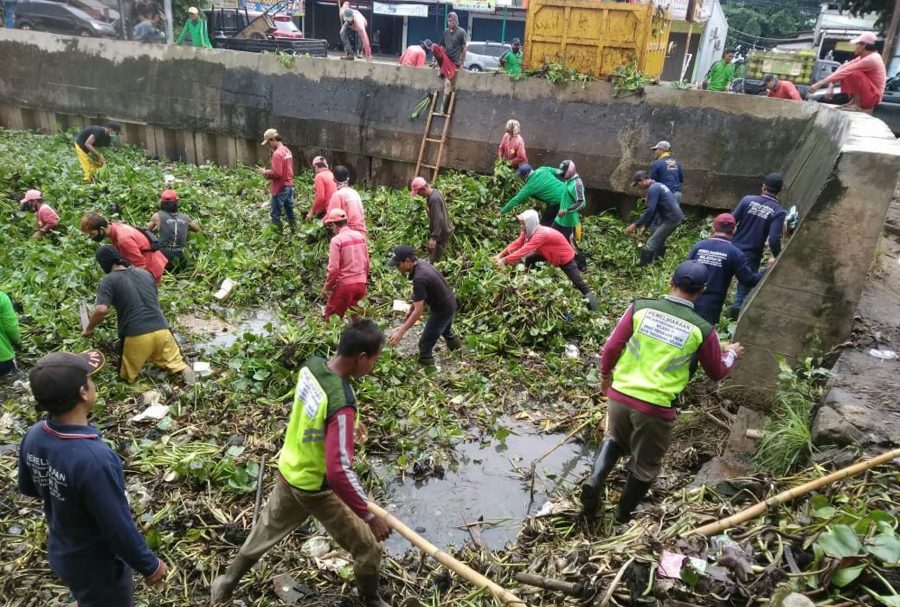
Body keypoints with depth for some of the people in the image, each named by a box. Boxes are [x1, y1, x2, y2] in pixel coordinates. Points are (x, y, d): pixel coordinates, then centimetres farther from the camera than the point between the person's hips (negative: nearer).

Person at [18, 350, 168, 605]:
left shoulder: (33, 436, -15)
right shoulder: (92, 458, -39)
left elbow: (28, 488, 6)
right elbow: (118, 528, -29)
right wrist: (150, 565, -14)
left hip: (61, 554, 6)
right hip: (97, 566, -6)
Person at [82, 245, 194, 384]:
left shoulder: (109, 280, -2)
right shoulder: (145, 273, 15)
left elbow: (101, 310, -13)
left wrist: (88, 329, 3)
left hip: (136, 335, -3)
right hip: (161, 329, 3)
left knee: (127, 376, 21)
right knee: (175, 362, 16)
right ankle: (183, 369, -10)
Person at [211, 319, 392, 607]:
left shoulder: (311, 366, -12)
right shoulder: (342, 405, -37)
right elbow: (339, 472, -39)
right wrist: (369, 515, -31)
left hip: (289, 471, 8)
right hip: (316, 489, -7)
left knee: (266, 529, 32)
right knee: (367, 548, 14)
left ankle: (227, 583, 53)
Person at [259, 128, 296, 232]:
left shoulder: (277, 153, -19)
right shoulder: (287, 151, 10)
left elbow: (277, 174, -24)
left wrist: (266, 172, -9)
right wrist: (269, 172, 11)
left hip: (280, 188, -9)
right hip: (289, 186, 9)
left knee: (275, 215, 0)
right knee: (290, 213, 14)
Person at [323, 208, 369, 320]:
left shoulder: (336, 240, -12)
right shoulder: (360, 235, 6)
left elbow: (333, 268, -15)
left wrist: (326, 287, -3)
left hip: (345, 285, -6)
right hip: (361, 284, 6)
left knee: (331, 317, 8)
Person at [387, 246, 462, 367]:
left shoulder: (419, 278, -34)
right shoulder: (421, 265, -5)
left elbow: (418, 311, -32)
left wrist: (401, 331, -30)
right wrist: (410, 310, 16)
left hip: (442, 310, -10)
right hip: (449, 303, 10)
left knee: (425, 344, 3)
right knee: (446, 332, 36)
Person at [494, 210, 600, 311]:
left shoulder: (541, 234, -38)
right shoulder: (528, 232, -11)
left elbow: (524, 250, -42)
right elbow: (516, 244, -11)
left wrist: (505, 260, -41)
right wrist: (500, 255, -21)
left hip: (565, 257, -9)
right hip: (551, 254, 9)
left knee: (579, 284, -8)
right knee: (529, 259, 5)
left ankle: (595, 312, -1)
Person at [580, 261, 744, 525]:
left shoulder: (641, 307, -4)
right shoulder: (702, 330, -6)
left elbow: (611, 348, -2)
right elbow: (717, 373, 9)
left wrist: (605, 375, 17)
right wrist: (732, 353, 30)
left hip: (619, 395, 2)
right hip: (655, 408, -2)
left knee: (614, 438, 31)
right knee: (645, 465, 21)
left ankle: (595, 479, 7)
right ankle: (623, 515, 36)